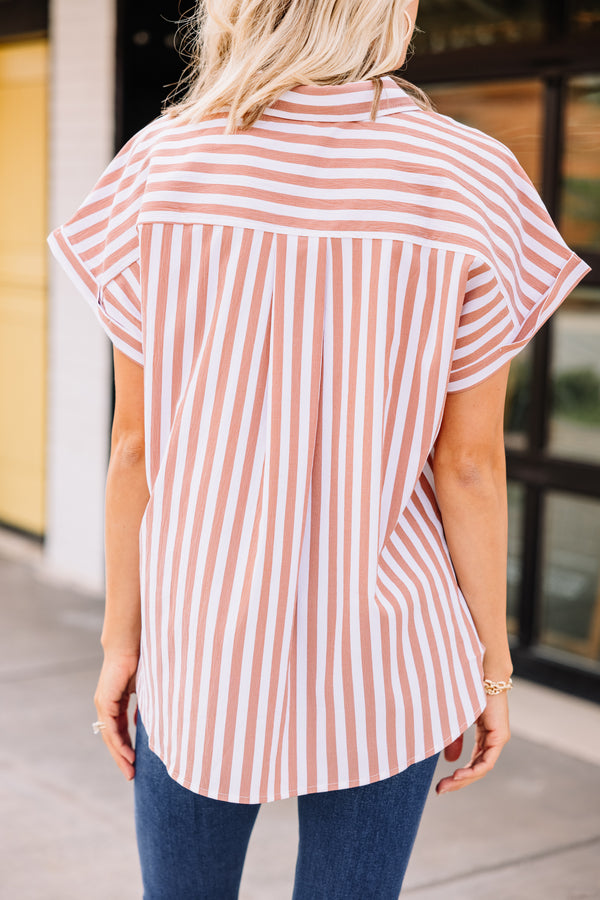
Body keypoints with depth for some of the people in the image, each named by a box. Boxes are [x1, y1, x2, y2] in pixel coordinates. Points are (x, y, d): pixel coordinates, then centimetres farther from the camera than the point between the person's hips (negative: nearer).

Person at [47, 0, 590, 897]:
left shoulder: (161, 163, -8)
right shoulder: (474, 183, -12)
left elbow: (136, 443, -5)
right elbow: (468, 467, -9)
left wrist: (120, 633, 6)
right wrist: (493, 664, 3)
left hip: (200, 644, 2)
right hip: (378, 656, -1)